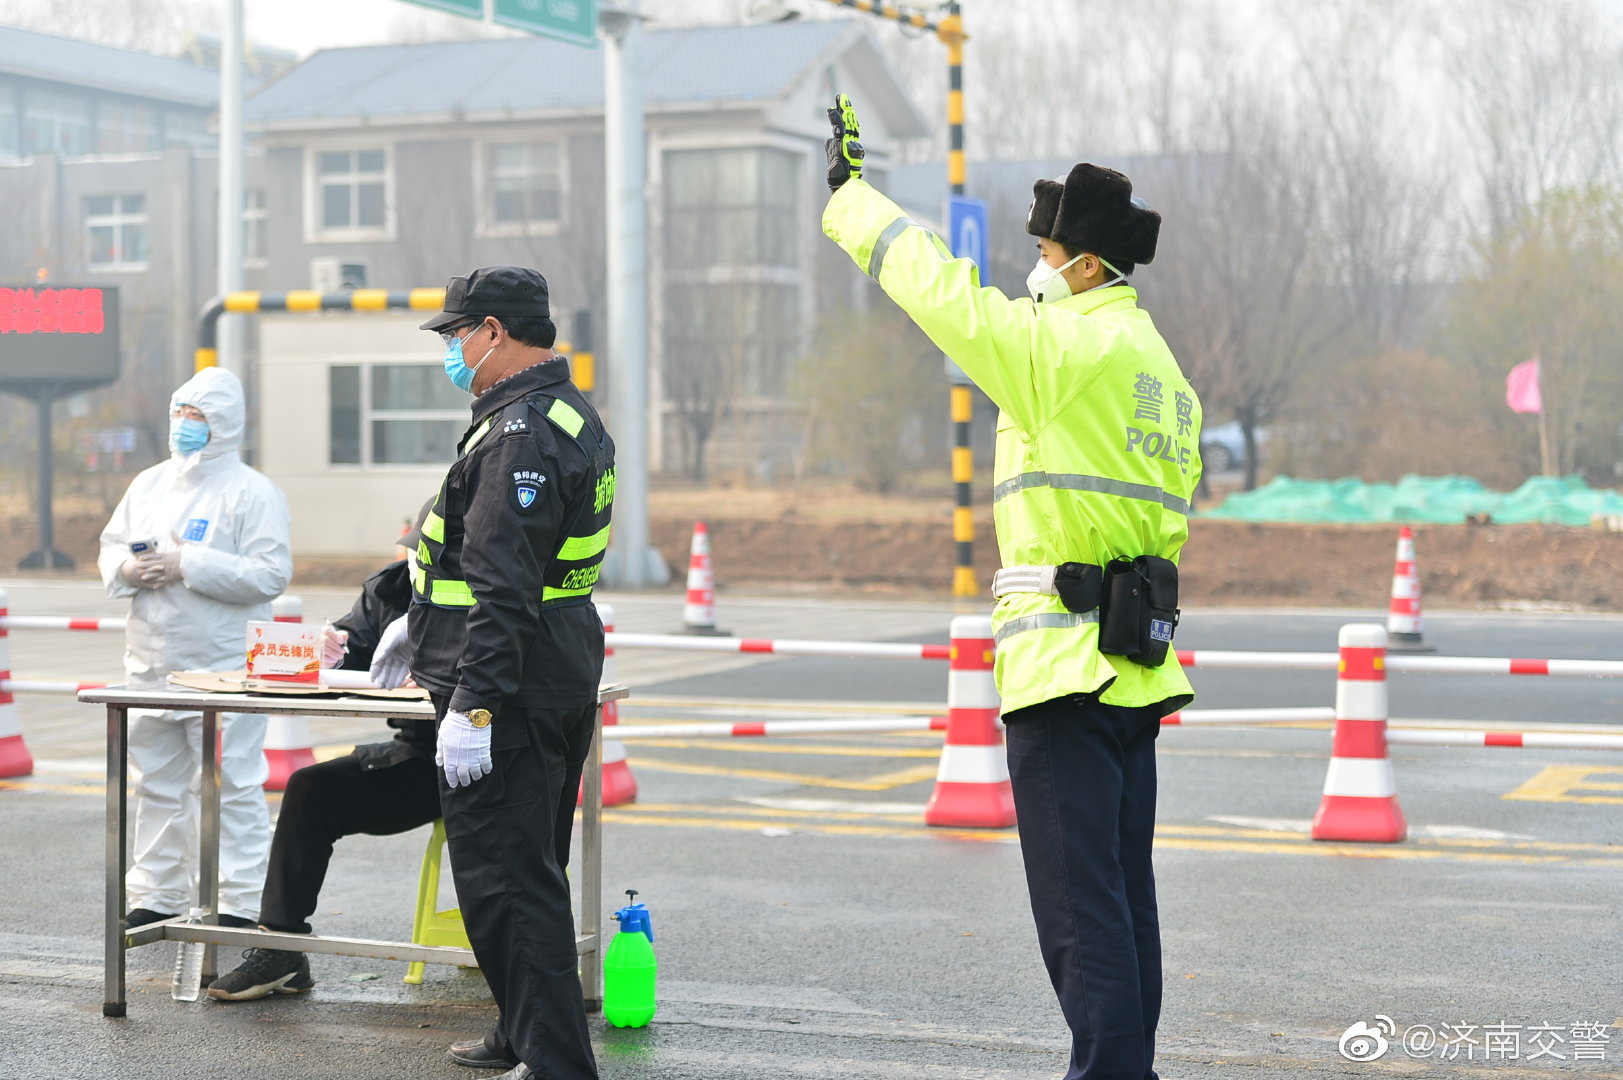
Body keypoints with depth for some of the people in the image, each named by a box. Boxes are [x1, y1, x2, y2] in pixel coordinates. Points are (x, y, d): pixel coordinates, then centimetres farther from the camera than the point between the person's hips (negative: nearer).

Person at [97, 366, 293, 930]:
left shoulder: (253, 492, -6)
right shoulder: (148, 484, 15)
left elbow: (270, 575, -15)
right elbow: (110, 546, 19)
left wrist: (186, 565, -19)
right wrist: (129, 568, -5)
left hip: (224, 667, -6)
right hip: (151, 665, 7)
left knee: (231, 787, -5)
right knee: (158, 784, 13)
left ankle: (240, 902, 0)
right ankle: (156, 895, 22)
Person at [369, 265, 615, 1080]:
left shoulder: (522, 435, -20)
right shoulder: (569, 415, 15)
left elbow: (504, 586, -27)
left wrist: (473, 706, -28)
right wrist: (416, 623, 31)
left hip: (510, 692, -11)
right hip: (558, 683, 11)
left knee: (502, 879, -7)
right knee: (529, 870, 21)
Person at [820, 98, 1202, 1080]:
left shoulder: (1064, 345, -12)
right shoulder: (1161, 366, 17)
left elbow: (943, 291, -6)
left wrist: (852, 195, 9)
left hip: (1067, 658, -9)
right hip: (1137, 664, 9)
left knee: (1079, 901, -7)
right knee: (1123, 889, 13)